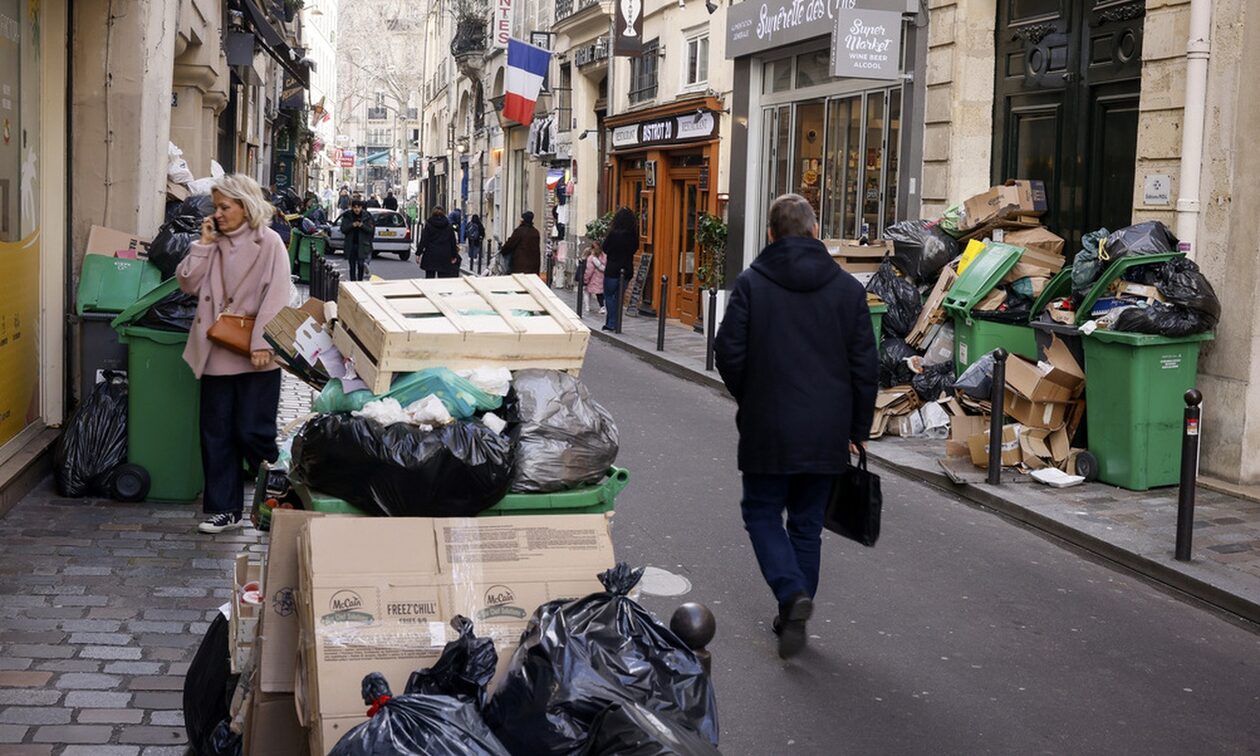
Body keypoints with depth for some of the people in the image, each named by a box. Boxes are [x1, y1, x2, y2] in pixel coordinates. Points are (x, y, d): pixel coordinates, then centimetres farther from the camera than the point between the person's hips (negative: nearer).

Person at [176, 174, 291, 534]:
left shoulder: (268, 242, -5)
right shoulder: (215, 244, 12)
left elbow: (276, 296, -12)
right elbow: (188, 283, 7)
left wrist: (262, 343, -19)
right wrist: (203, 244, 1)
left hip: (254, 356, -6)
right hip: (217, 353, 6)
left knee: (252, 434, -2)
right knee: (216, 434, 7)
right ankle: (225, 509, 16)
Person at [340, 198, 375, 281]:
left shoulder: (366, 217, 1)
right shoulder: (347, 216, 2)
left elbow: (371, 230, -1)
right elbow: (343, 229, -2)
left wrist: (362, 225, -17)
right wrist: (352, 225, -16)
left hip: (362, 244, -1)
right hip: (351, 245, 1)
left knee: (361, 264, -7)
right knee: (352, 266, 4)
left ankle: (360, 280, 8)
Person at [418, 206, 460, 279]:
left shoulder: (428, 226, -2)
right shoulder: (449, 227, 5)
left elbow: (423, 241, -5)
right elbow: (453, 242, 8)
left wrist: (419, 253, -2)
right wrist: (454, 256, 15)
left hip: (430, 256, -1)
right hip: (445, 256, 1)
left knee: (430, 276, 3)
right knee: (443, 278, 3)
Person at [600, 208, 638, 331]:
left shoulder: (614, 234, -16)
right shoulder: (633, 235, -3)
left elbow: (604, 248, -4)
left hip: (612, 270, -4)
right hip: (627, 270, 4)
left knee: (609, 296, 8)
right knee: (618, 297, 15)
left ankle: (611, 323, -1)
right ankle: (614, 323, 15)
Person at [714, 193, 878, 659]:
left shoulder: (751, 283, -7)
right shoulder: (847, 288, 1)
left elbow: (730, 354, -7)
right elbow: (865, 365, 2)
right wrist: (858, 428, 11)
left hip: (767, 428, -3)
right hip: (826, 433, 3)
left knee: (762, 514, 10)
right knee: (807, 523, 14)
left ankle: (792, 594, -12)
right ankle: (795, 618, 18)